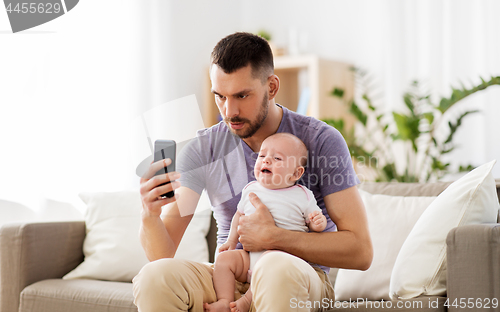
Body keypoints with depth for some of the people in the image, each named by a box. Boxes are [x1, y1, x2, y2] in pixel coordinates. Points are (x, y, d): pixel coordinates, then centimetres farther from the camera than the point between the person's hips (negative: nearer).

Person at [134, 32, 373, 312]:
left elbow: (360, 252, -13)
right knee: (154, 276, -29)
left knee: (277, 267, -39)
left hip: (299, 281, -2)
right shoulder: (202, 149, 0)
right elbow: (163, 254, -5)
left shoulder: (321, 140, -8)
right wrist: (150, 216, -28)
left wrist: (272, 237, -19)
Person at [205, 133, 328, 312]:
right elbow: (240, 215, 27)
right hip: (250, 255, 5)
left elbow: (313, 223, 10)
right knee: (224, 259, -15)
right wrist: (232, 240, 22)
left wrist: (317, 223, -13)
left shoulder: (303, 196, 1)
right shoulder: (251, 190, 11)